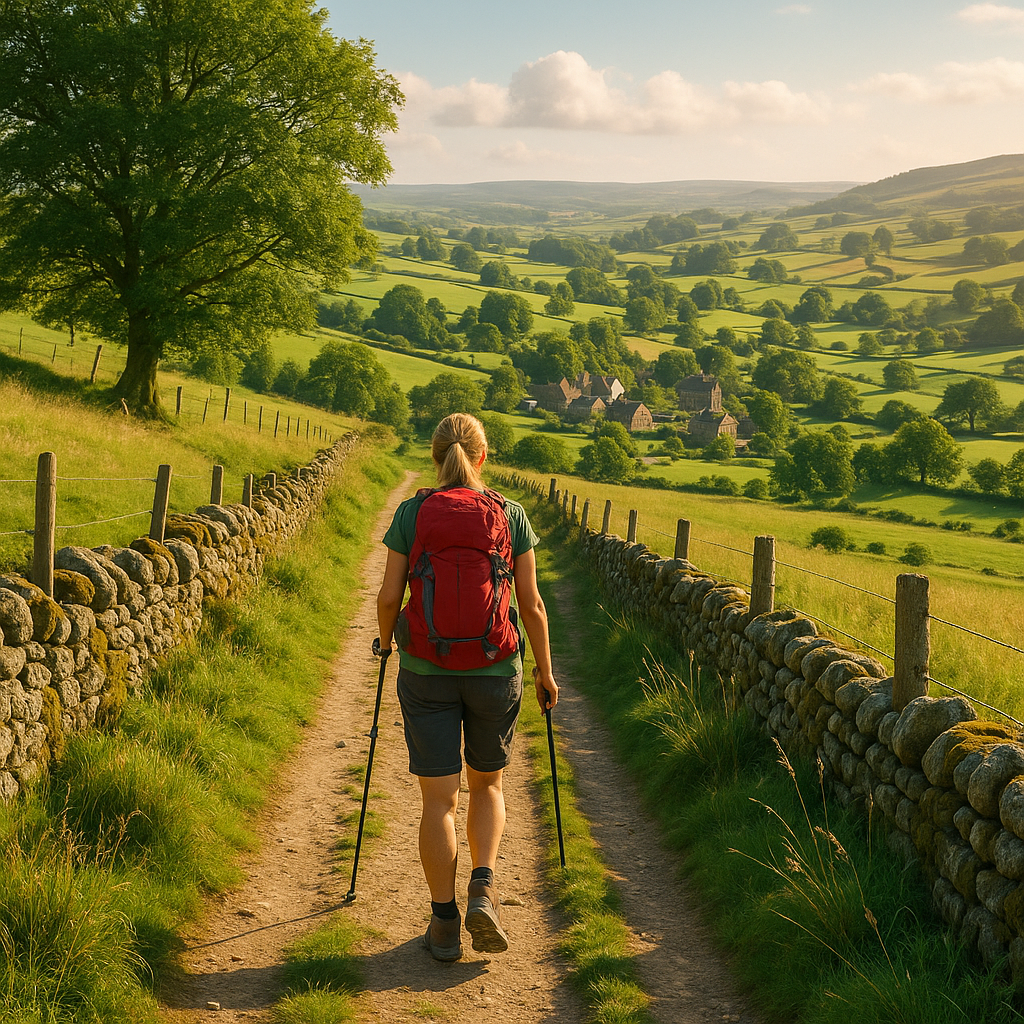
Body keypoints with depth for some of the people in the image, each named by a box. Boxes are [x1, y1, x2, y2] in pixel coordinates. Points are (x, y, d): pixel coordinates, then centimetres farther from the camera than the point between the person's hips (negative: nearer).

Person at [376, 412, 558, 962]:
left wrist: (386, 644, 16)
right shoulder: (510, 515, -1)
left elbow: (389, 596, -4)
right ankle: (484, 886, 2)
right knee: (487, 783, 21)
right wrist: (545, 670, 12)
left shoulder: (411, 513, -3)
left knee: (439, 798, 6)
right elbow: (531, 604, 0)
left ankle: (444, 924, 8)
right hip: (495, 670, 1)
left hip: (426, 670, -1)